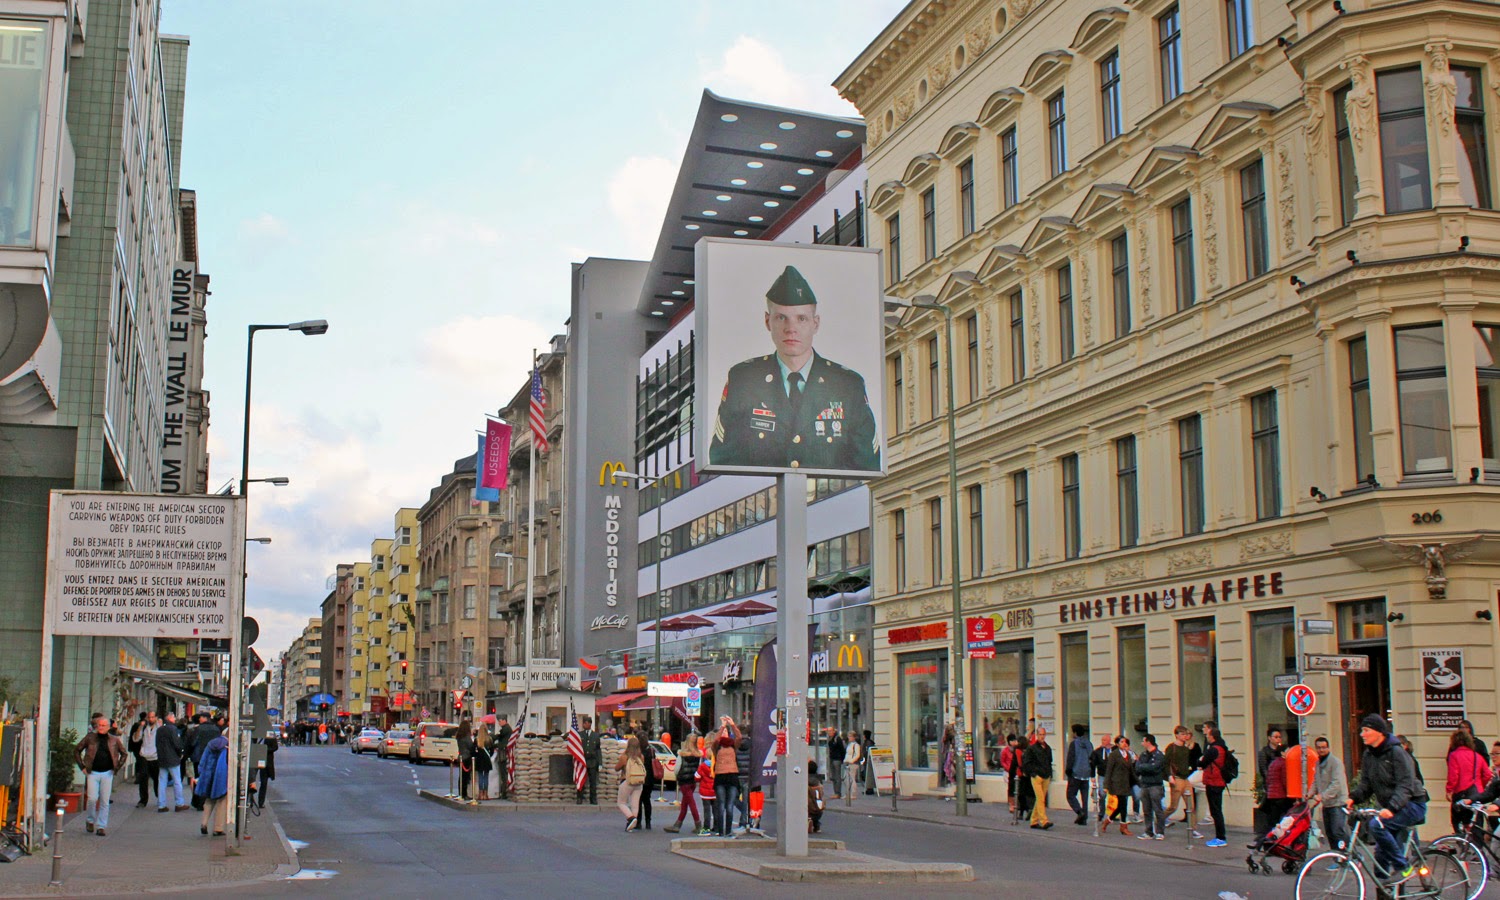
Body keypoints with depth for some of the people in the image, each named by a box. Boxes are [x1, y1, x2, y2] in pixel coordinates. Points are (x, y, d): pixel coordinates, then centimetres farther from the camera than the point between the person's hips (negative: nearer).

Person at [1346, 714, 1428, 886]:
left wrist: (1391, 807, -37)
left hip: (1412, 804, -8)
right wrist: (1353, 798, -14)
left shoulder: (1396, 751, -17)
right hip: (1391, 809, 8)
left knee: (1376, 825, -29)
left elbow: (1405, 785, -24)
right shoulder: (1369, 755, 6)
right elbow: (1366, 784, 6)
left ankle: (1402, 867, -16)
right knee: (1380, 854, 3)